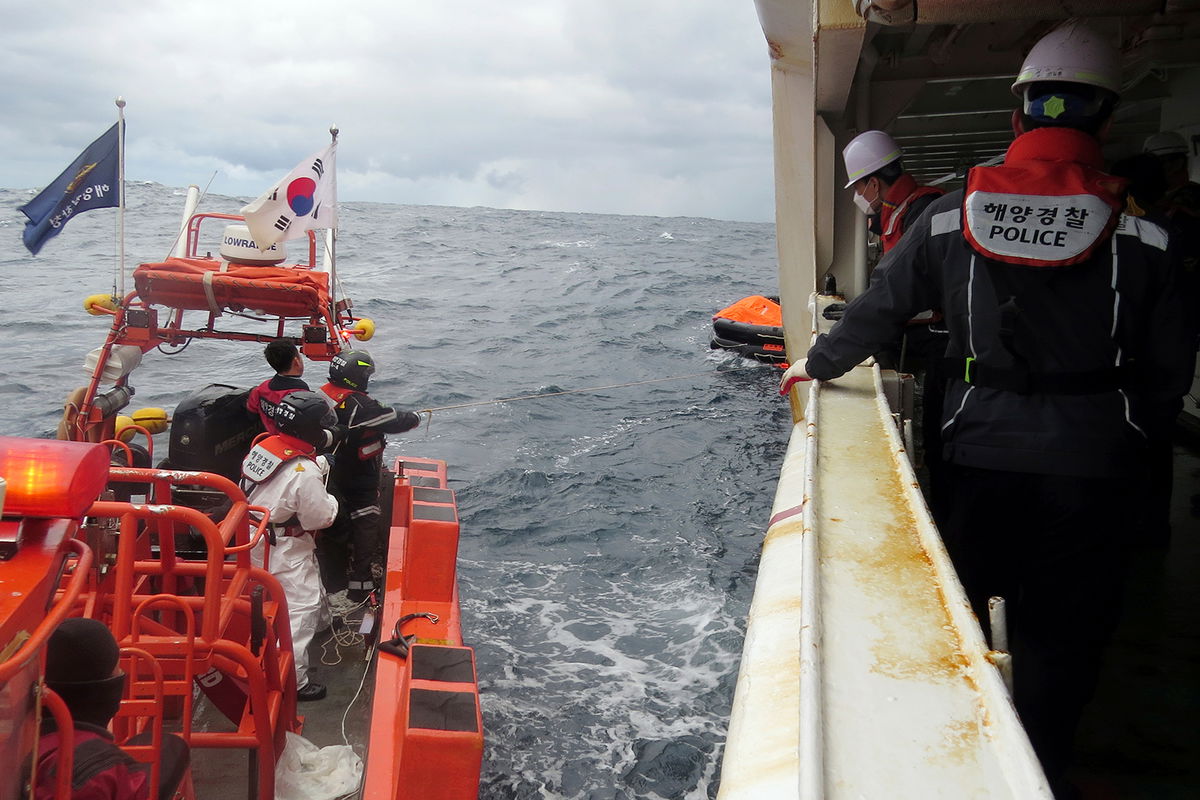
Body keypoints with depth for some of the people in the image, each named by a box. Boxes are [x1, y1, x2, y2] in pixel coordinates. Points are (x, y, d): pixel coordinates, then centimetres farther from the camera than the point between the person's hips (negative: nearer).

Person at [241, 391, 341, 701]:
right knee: (300, 611, -1)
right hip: (285, 552, -9)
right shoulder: (305, 472, -28)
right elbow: (321, 518, -20)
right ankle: (293, 682, 4)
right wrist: (331, 501, 2)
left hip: (255, 538, 9)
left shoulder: (263, 446, -4)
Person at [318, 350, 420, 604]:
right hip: (359, 484, -8)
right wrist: (414, 418, 1)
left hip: (331, 476, 8)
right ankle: (359, 586, 14)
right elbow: (396, 421, -20)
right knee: (364, 529, 6)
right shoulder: (360, 406, -27)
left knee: (335, 528, 21)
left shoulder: (323, 396, -3)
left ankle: (335, 583, 35)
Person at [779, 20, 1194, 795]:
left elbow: (878, 311, 6)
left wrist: (816, 363, 23)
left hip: (983, 449, 1)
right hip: (1092, 463, -1)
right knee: (1062, 630, 13)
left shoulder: (951, 218, -4)